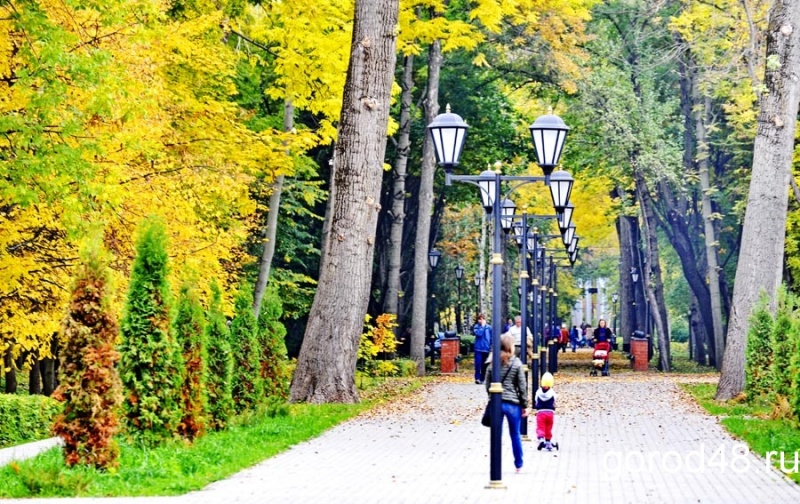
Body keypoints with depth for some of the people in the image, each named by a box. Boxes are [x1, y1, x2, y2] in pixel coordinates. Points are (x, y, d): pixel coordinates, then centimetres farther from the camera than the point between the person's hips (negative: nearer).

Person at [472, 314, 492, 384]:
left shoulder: (489, 327, 5)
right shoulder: (476, 327, 1)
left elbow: (491, 338, 10)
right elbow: (478, 333, -18)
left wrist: (491, 346, 6)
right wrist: (482, 326, -12)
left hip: (486, 349, 2)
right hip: (478, 348, -2)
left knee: (484, 365, 7)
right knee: (478, 363, -10)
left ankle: (482, 378, 15)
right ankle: (477, 378, -5)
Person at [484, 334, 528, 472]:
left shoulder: (492, 363, 3)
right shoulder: (516, 363, -5)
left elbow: (487, 384, 7)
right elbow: (522, 386, -4)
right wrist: (525, 405, 3)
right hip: (513, 403, -2)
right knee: (515, 435, 11)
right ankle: (518, 465, 20)